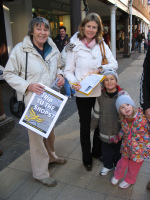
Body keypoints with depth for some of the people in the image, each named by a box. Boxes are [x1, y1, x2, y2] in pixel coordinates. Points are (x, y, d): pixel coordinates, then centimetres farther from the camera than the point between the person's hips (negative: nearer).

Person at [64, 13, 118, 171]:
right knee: (85, 126, 11)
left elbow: (114, 64, 2)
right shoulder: (74, 46, -5)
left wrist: (100, 69, -17)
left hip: (100, 91, 3)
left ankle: (97, 152, 40)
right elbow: (68, 70, -4)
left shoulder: (102, 44, 4)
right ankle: (86, 158, 32)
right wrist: (73, 82, -24)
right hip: (82, 93, -3)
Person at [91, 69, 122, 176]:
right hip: (105, 130, 2)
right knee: (106, 150, 18)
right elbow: (97, 112, 3)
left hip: (119, 130, -1)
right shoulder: (101, 96, -8)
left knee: (118, 150, 20)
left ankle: (118, 165, 46)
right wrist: (93, 126, 10)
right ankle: (108, 165, 43)